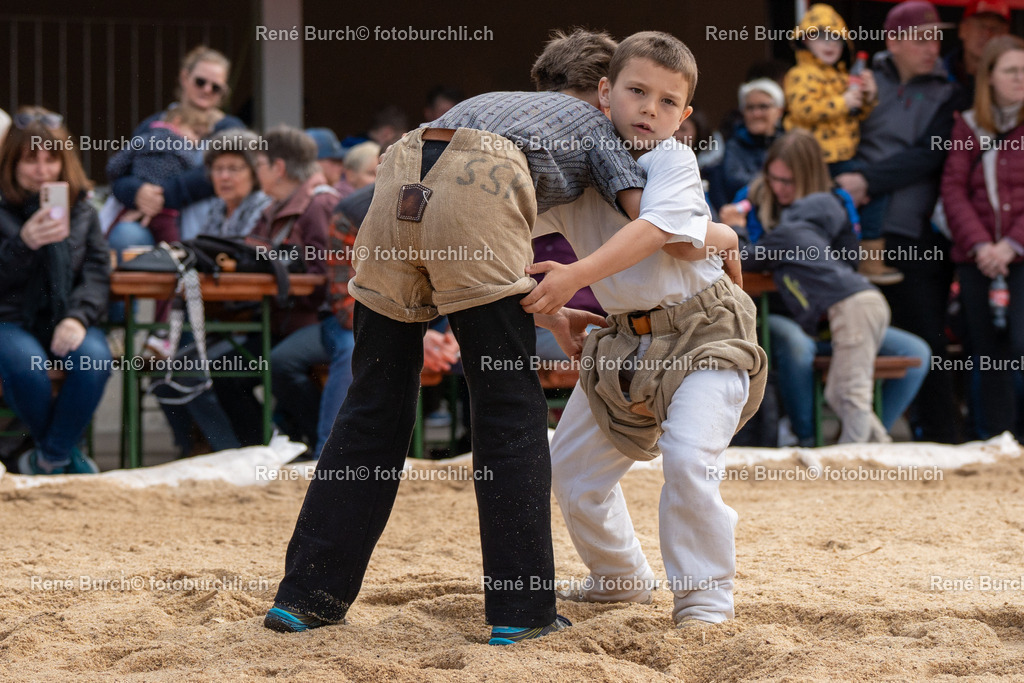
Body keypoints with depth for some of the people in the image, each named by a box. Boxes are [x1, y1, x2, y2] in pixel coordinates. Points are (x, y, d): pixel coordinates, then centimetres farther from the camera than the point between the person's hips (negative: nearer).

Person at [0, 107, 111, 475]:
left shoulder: (81, 209, 8)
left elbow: (97, 272, 4)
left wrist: (78, 317, -16)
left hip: (63, 319, 3)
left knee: (95, 357, -31)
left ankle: (50, 458, -12)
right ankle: (65, 451, -8)